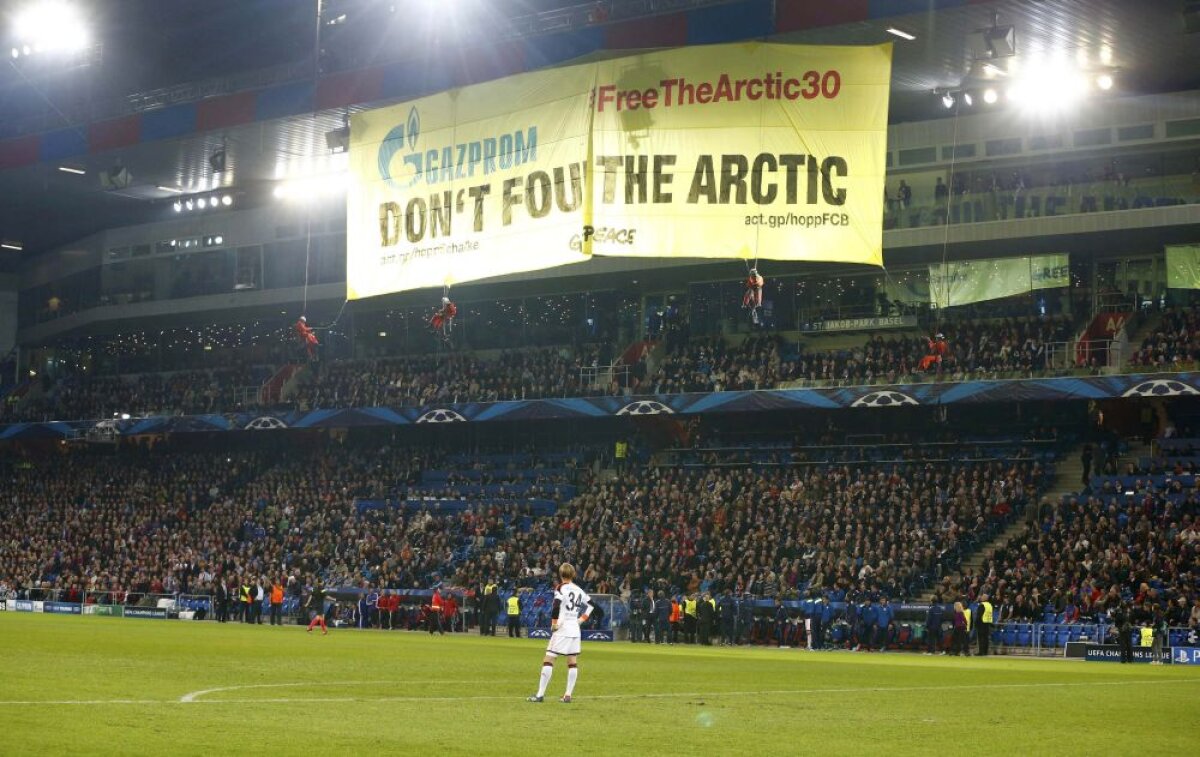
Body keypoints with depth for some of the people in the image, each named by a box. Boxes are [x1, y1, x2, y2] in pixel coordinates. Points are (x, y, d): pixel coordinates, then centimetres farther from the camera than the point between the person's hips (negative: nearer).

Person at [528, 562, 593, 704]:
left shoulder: (561, 588, -8)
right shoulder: (578, 590, 11)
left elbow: (556, 606, -22)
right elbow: (590, 604, 21)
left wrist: (554, 623, -12)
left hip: (561, 630, -6)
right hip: (575, 630, 6)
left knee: (548, 660, -4)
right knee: (573, 662, 9)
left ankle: (540, 694, -8)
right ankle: (568, 695, 7)